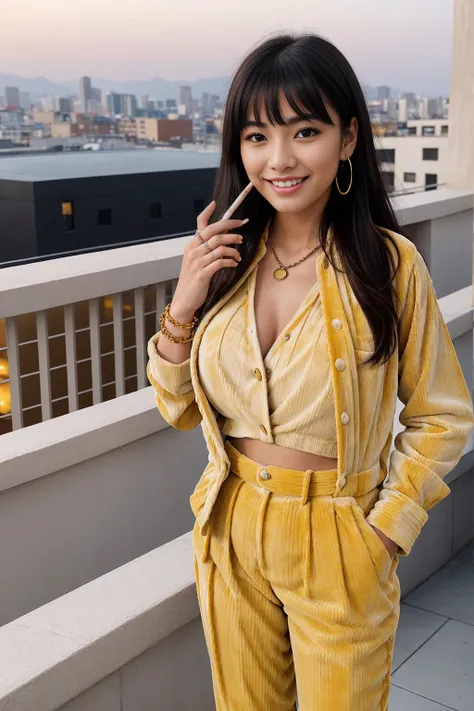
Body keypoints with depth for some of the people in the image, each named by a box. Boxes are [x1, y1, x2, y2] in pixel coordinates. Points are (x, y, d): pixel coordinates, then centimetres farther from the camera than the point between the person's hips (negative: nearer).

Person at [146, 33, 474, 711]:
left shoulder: (389, 263, -15)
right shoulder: (226, 257, -4)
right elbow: (179, 410, 2)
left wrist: (387, 530, -12)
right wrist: (183, 307, -13)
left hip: (338, 545, -3)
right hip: (232, 532, 4)